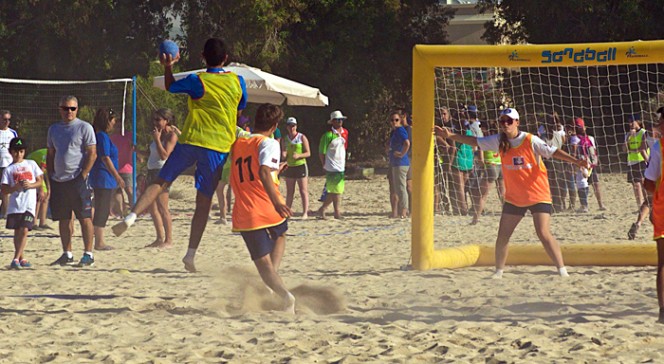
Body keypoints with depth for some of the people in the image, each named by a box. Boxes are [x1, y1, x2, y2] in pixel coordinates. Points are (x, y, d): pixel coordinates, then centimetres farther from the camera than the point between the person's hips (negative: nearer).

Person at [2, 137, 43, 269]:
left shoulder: (31, 164, 9)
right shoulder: (9, 169, 5)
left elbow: (40, 181, 9)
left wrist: (30, 185, -10)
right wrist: (16, 187, -16)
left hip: (29, 205, 0)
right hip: (15, 205, 1)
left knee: (24, 230, -12)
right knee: (17, 232, 6)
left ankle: (16, 259, -12)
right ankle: (21, 258, 19)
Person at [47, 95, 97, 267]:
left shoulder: (84, 127, -3)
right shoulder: (54, 129, 15)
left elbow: (92, 154, -7)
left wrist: (83, 176, -13)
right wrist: (50, 176, 10)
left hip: (78, 180, -6)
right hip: (58, 180, 6)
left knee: (84, 217, -5)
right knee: (63, 219, 8)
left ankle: (88, 254, -3)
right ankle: (67, 254, 15)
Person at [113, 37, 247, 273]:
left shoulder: (198, 82, -5)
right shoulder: (237, 81, 4)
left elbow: (170, 87, 11)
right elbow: (240, 110, 19)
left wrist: (168, 66, 21)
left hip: (191, 140, -1)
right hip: (219, 146, 1)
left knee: (161, 182, 7)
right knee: (204, 202, 3)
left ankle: (132, 216, -15)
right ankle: (191, 254, -2)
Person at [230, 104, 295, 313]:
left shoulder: (237, 143, 15)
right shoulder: (269, 144, -4)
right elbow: (264, 172, -22)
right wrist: (276, 201, -32)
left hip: (244, 215, 3)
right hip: (269, 209, -3)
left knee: (262, 262, 4)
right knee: (280, 236, 30)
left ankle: (284, 294, -21)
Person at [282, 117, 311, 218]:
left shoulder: (302, 137, -4)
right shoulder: (285, 139, 9)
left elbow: (308, 153, -5)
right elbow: (284, 153, 14)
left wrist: (299, 155, -23)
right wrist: (283, 154, -10)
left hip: (300, 165, -4)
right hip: (289, 167, 4)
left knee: (303, 191, -5)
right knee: (289, 192, 9)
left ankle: (305, 212, -4)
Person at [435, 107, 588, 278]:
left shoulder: (531, 141, -14)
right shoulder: (500, 141, -1)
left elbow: (552, 152, -18)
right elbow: (475, 142, 6)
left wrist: (575, 161, -31)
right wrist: (450, 136, 1)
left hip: (537, 196, -5)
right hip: (514, 198, 5)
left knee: (544, 234, -15)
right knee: (502, 235, 4)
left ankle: (562, 270, -9)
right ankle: (499, 272, 18)